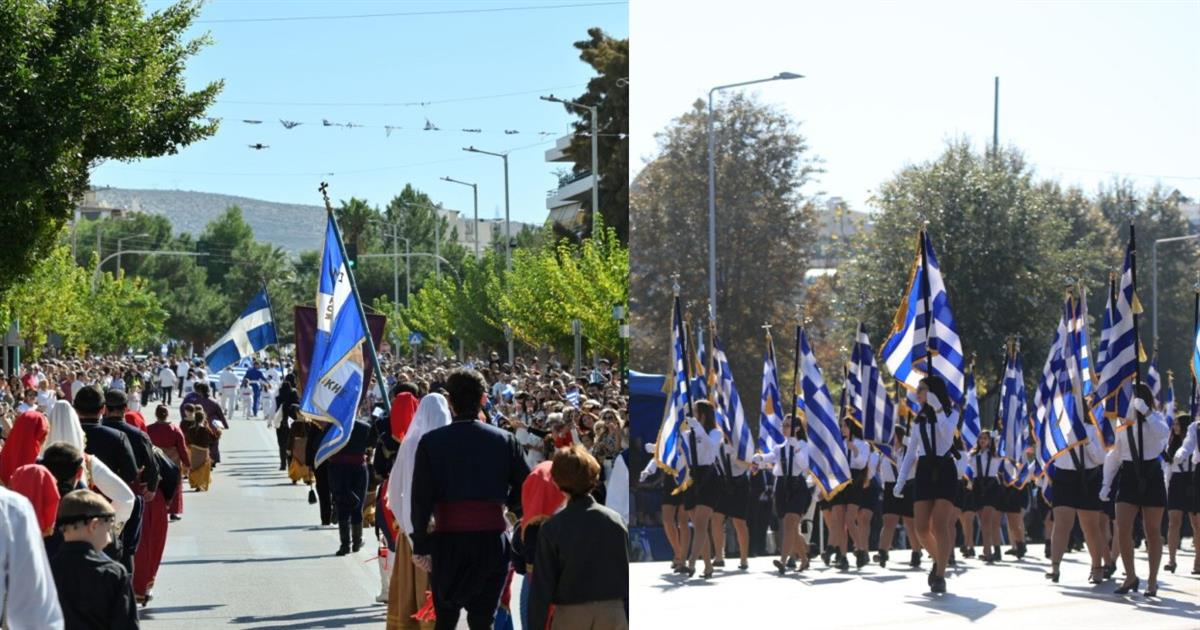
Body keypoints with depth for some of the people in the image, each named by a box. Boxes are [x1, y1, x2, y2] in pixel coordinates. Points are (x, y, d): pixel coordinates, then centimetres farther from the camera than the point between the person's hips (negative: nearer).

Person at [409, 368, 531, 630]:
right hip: (492, 538, 0)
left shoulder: (431, 442, -4)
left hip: (447, 541, 0)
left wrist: (420, 545, -1)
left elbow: (420, 498, -6)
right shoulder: (505, 441, -2)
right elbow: (525, 491, 1)